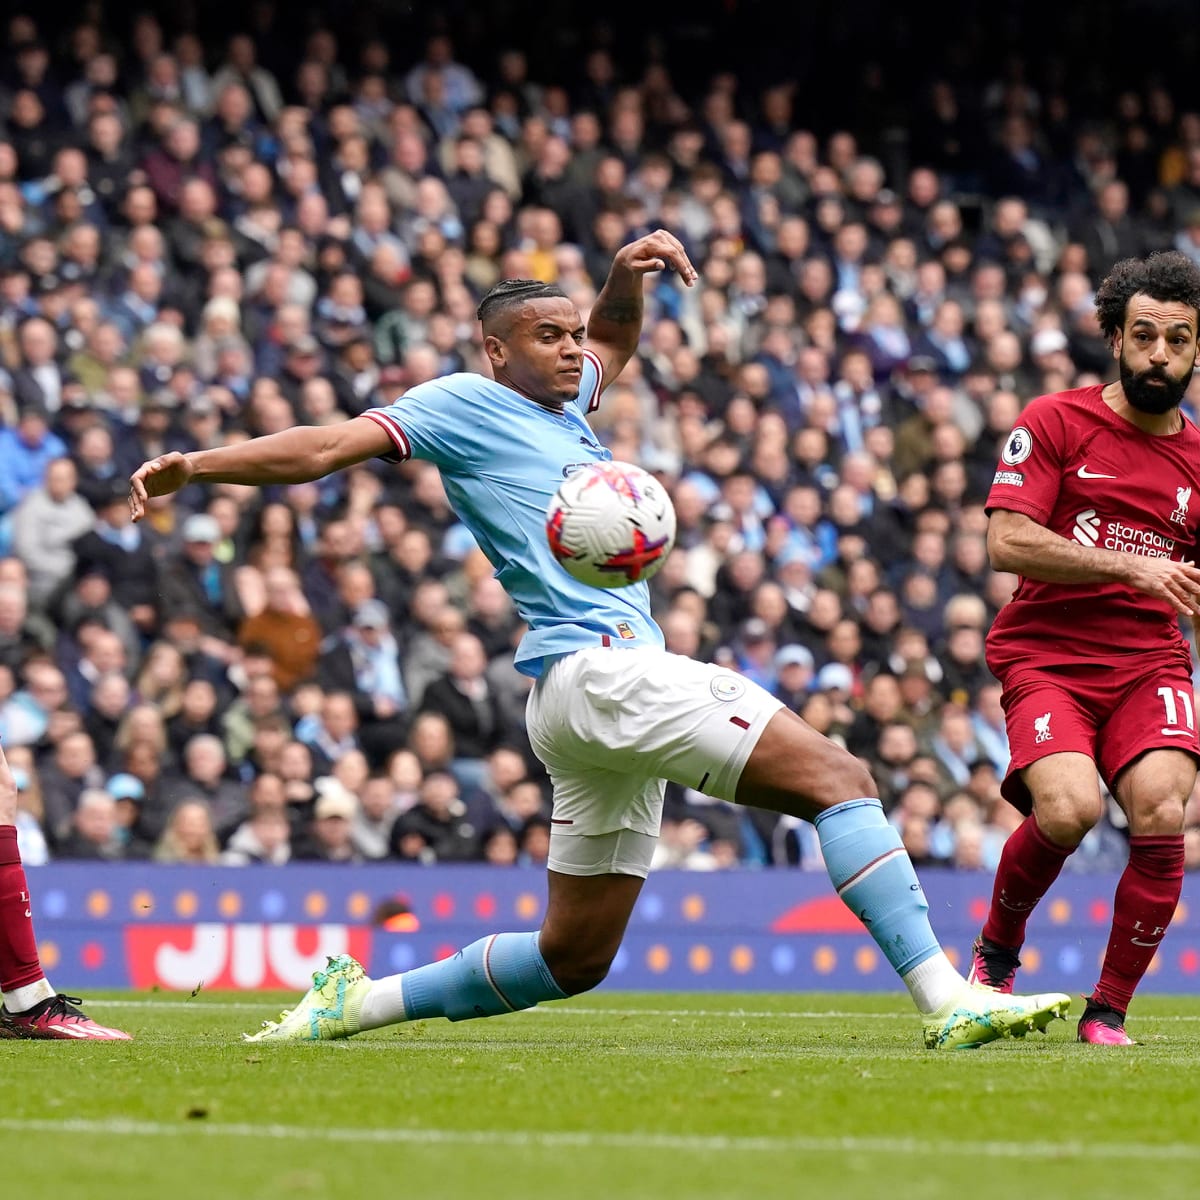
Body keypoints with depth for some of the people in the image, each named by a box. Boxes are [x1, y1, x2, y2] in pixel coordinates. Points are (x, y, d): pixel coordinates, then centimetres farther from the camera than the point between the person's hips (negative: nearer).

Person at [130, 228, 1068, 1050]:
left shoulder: (560, 403, 23)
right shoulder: (466, 403, 0)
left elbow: (612, 341, 43)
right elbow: (331, 446, -5)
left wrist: (627, 275, 22)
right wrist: (199, 465, -15)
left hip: (615, 682, 10)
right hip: (599, 668, -10)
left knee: (573, 959, 14)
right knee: (839, 778, -18)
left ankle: (358, 1001, 19)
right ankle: (945, 999, -26)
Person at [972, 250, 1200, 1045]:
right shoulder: (1055, 423, 1)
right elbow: (1008, 542, -10)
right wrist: (1131, 568, -15)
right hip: (1047, 658, -3)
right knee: (1070, 808, -28)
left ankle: (1109, 1009, -7)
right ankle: (997, 949, 4)